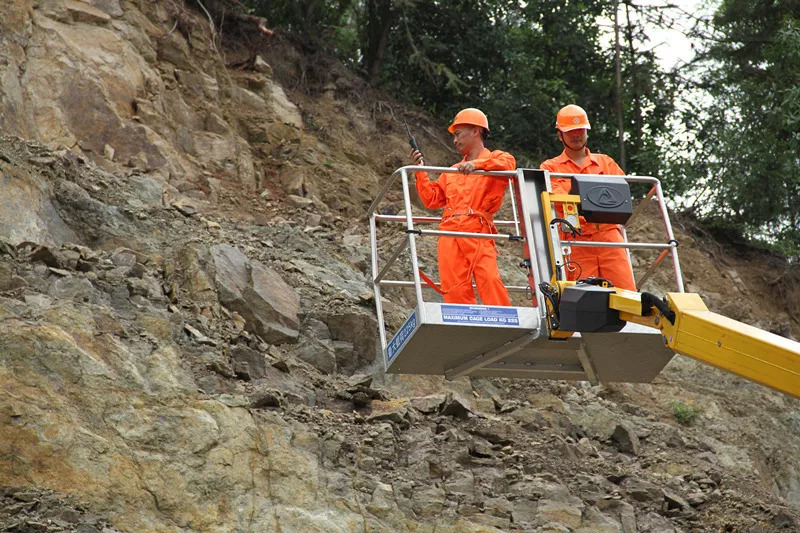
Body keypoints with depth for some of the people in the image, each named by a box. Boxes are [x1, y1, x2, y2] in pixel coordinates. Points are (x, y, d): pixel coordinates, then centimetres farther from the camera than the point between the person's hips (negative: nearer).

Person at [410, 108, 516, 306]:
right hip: (449, 234, 5)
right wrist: (420, 172, 14)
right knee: (454, 289, -5)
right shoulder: (452, 172, 29)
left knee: (490, 280, -22)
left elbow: (508, 164, -12)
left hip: (477, 232, -5)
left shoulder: (495, 158, 12)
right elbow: (432, 199, 22)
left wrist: (476, 164, -23)